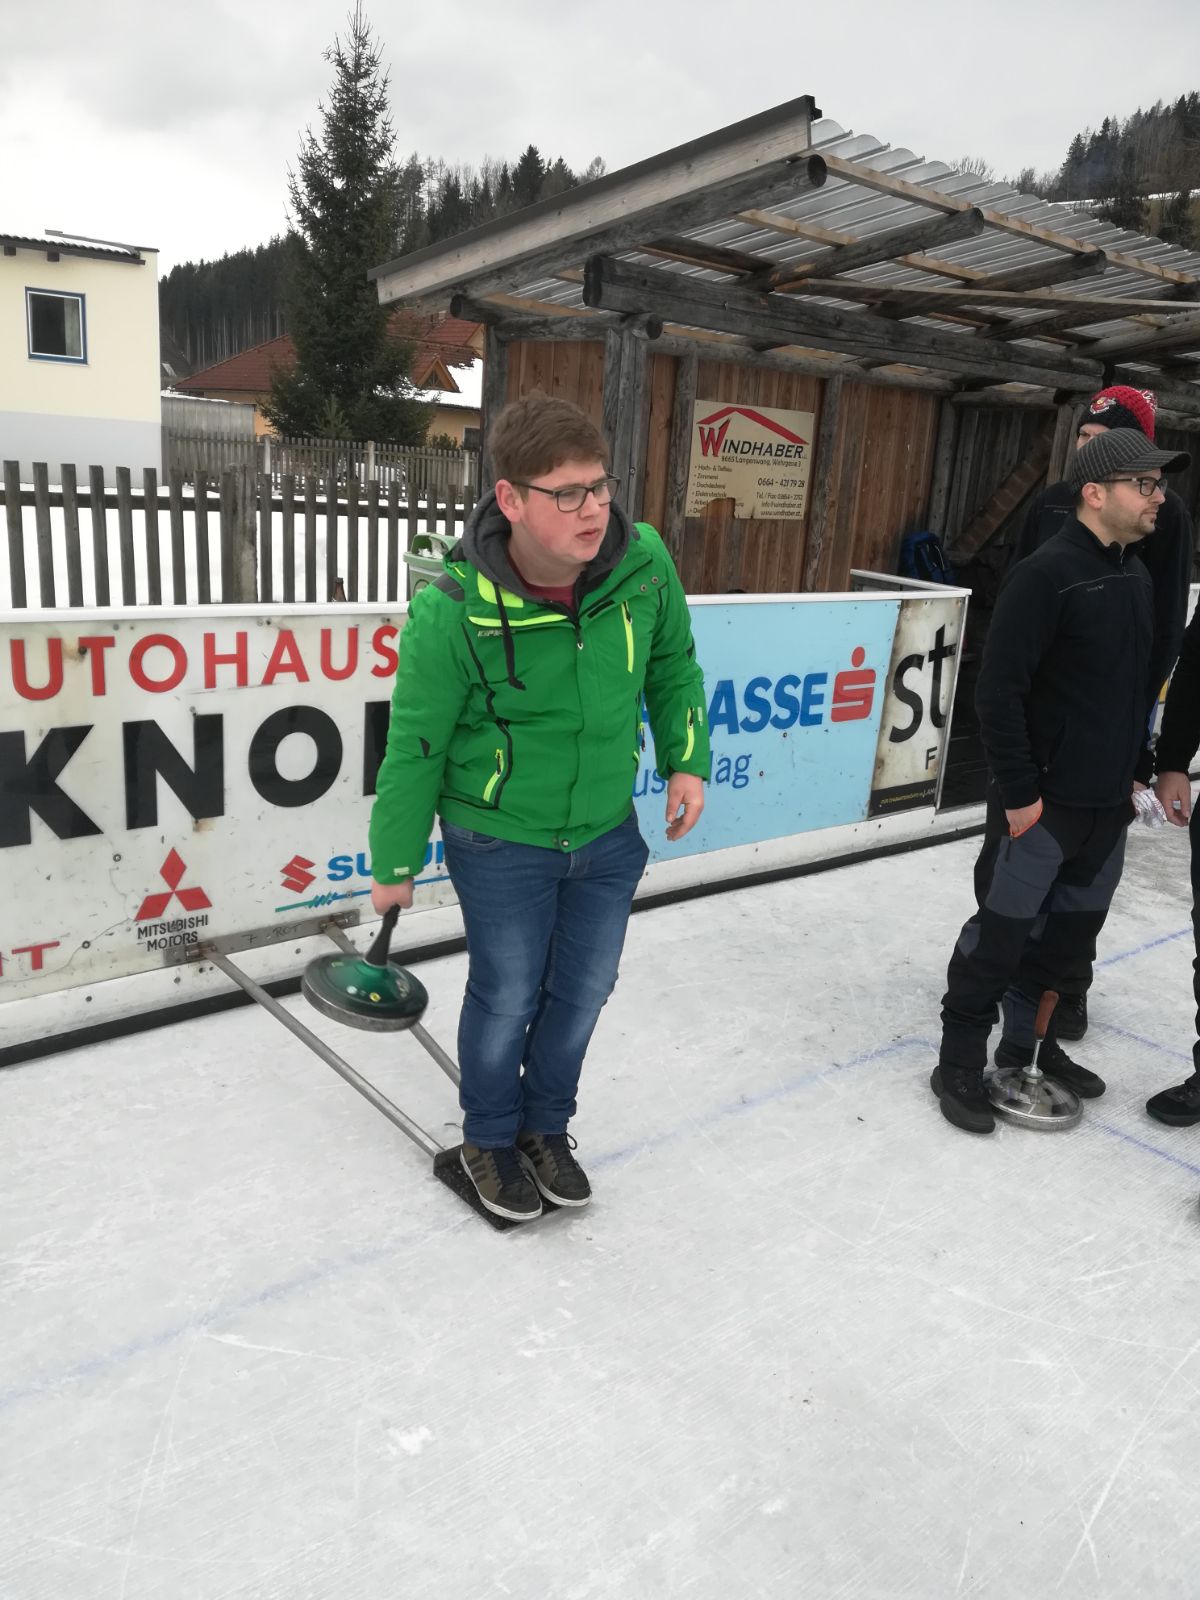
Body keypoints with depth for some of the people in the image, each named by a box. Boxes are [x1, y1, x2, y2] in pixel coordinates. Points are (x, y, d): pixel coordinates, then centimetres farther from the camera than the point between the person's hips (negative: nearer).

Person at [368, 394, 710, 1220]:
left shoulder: (643, 563, -15)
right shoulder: (453, 611, -24)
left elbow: (674, 664, 7)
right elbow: (415, 746, -12)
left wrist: (687, 760, 0)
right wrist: (395, 865, -3)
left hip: (608, 836, 4)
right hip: (500, 843, -4)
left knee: (583, 990, 18)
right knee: (507, 999, 11)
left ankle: (548, 1127, 45)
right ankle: (491, 1140, 40)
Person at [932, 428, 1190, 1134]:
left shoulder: (1137, 577, 11)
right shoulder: (1046, 574, -15)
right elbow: (999, 691, -18)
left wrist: (1132, 770, 19)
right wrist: (1020, 791, -18)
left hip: (1108, 807, 8)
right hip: (1042, 804, -8)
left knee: (1072, 935, 16)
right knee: (1000, 934, 1)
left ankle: (1029, 1043, 34)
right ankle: (960, 1064, 15)